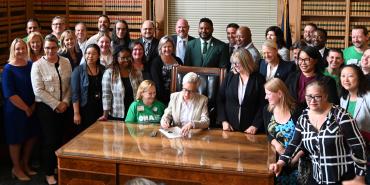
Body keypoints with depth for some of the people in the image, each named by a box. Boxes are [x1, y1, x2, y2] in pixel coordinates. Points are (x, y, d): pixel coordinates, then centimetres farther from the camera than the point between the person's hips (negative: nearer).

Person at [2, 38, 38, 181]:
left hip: (32, 109, 5)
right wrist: (26, 108, -14)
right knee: (16, 139, 8)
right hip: (15, 110, -5)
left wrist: (34, 105, -5)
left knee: (31, 136, 16)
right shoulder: (8, 69, -13)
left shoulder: (31, 65, 0)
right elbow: (10, 94, -17)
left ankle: (25, 164, 36)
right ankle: (16, 168, 27)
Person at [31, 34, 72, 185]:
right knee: (50, 140, -1)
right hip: (46, 107, -3)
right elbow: (38, 90, -13)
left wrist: (65, 102, -7)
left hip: (63, 107, 4)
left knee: (60, 138, 8)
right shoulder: (37, 65, -7)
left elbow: (70, 84, 6)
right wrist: (56, 104, -13)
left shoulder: (66, 63, 4)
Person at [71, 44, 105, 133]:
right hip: (85, 110, -2)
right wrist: (76, 113, -11)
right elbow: (75, 93, -6)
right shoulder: (78, 70, -2)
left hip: (100, 110, 3)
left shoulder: (103, 70, 6)